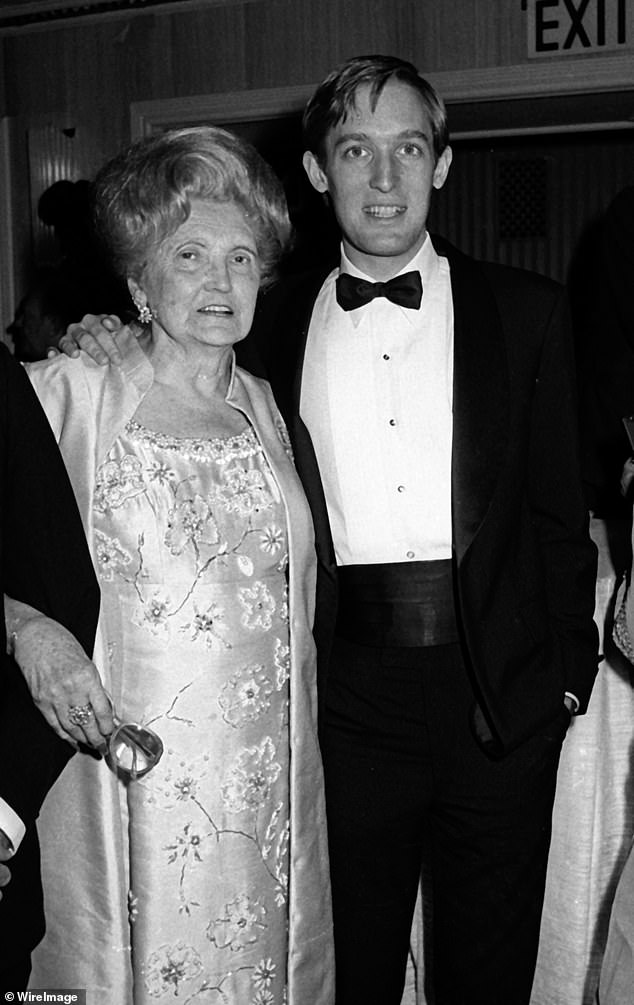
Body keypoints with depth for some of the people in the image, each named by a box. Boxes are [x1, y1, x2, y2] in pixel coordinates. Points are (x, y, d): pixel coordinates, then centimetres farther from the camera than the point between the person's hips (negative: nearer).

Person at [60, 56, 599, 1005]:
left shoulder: (526, 310, 2)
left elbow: (558, 510, 4)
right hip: (349, 688, 1)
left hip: (500, 689, 0)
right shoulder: (277, 322, 5)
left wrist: (568, 671, -1)